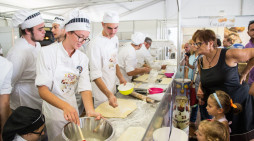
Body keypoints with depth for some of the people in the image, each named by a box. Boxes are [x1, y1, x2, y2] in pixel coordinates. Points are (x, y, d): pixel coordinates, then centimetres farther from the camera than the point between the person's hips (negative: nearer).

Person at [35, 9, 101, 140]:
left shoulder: (83, 58, -3)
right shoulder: (48, 52, -17)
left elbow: (85, 87, -10)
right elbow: (42, 89, -23)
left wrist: (90, 110, -29)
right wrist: (65, 106, -39)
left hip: (72, 108, 5)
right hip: (53, 108, -4)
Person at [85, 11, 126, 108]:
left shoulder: (115, 39, 2)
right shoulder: (95, 44, -24)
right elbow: (95, 75, -28)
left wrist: (120, 77, 7)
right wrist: (109, 95, -36)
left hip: (112, 87, 8)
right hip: (101, 91, -8)